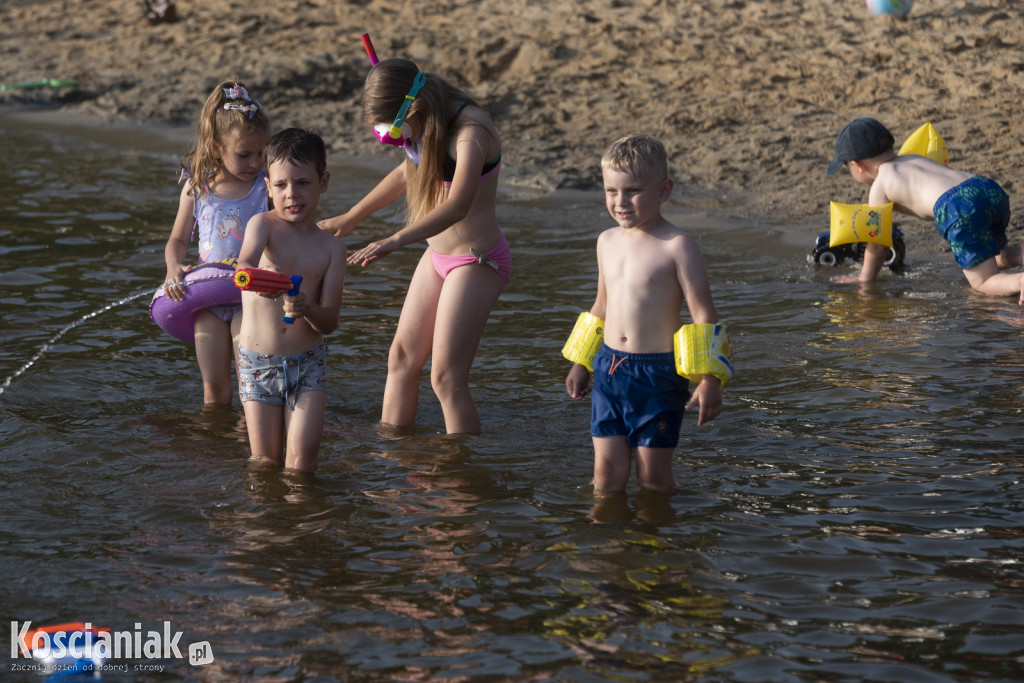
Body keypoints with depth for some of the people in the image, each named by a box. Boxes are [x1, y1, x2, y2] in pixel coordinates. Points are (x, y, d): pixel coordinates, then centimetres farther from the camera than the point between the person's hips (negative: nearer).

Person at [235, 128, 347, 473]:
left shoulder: (331, 248, 1)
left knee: (301, 458, -7)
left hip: (308, 363, 1)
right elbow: (245, 261, -29)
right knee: (265, 461, 4)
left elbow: (330, 321, -4)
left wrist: (308, 310, -28)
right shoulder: (263, 225, -6)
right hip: (257, 362, -1)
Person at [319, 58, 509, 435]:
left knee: (446, 377, -10)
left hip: (476, 261, -9)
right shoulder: (430, 127, 3)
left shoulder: (470, 132, -25)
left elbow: (457, 207, -39)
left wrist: (394, 241, -49)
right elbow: (406, 173, 24)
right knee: (401, 358, 8)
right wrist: (350, 217, 30)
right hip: (438, 254, 9)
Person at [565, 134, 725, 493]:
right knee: (607, 471, 4)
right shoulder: (607, 241, 9)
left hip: (658, 374, -5)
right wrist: (580, 363, 25)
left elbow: (704, 315, -12)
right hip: (609, 369, 5)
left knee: (653, 475, 3)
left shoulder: (676, 246, -12)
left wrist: (709, 380, -18)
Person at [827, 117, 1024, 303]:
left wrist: (865, 279, 34)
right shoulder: (914, 158, 33)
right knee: (995, 260, 33)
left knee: (983, 282, -2)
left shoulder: (879, 188, 12)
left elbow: (876, 246, 19)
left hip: (959, 208, -8)